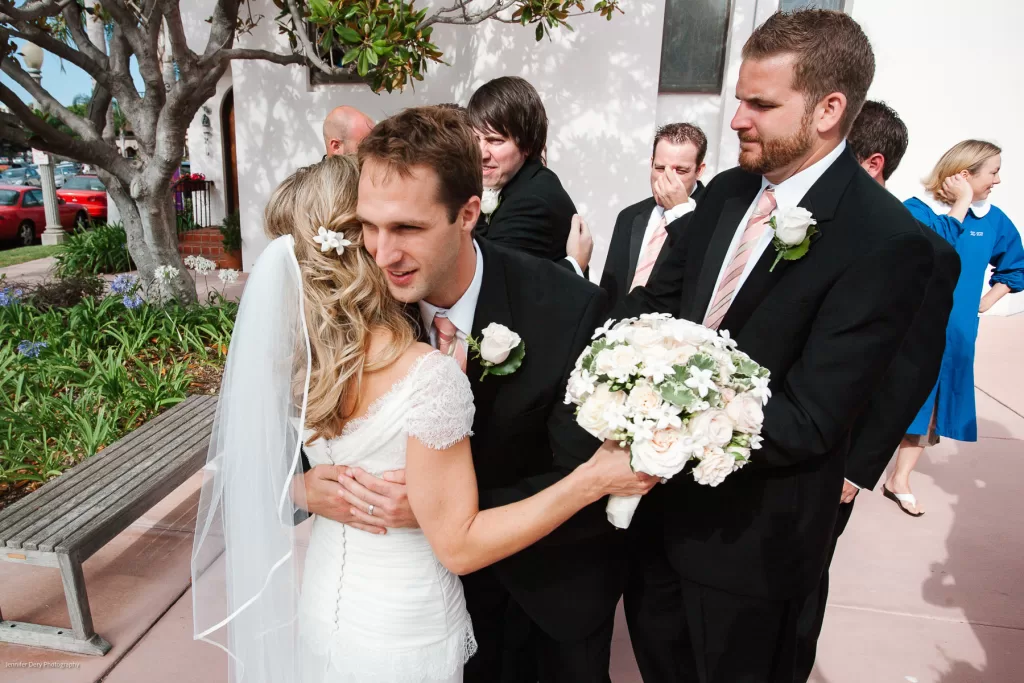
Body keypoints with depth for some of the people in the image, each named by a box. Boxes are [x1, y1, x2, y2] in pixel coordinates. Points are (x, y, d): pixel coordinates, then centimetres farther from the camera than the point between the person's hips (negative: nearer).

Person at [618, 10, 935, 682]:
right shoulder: (727, 192, 0)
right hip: (667, 492, 6)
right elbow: (658, 297, 2)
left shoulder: (887, 242, -22)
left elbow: (807, 421, -24)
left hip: (752, 530, -6)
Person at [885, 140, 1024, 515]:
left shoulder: (992, 219, 4)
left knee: (926, 407, 11)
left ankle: (899, 480, 24)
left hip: (953, 334, 5)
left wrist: (983, 303, 7)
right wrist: (961, 204, -20)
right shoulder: (916, 210, -10)